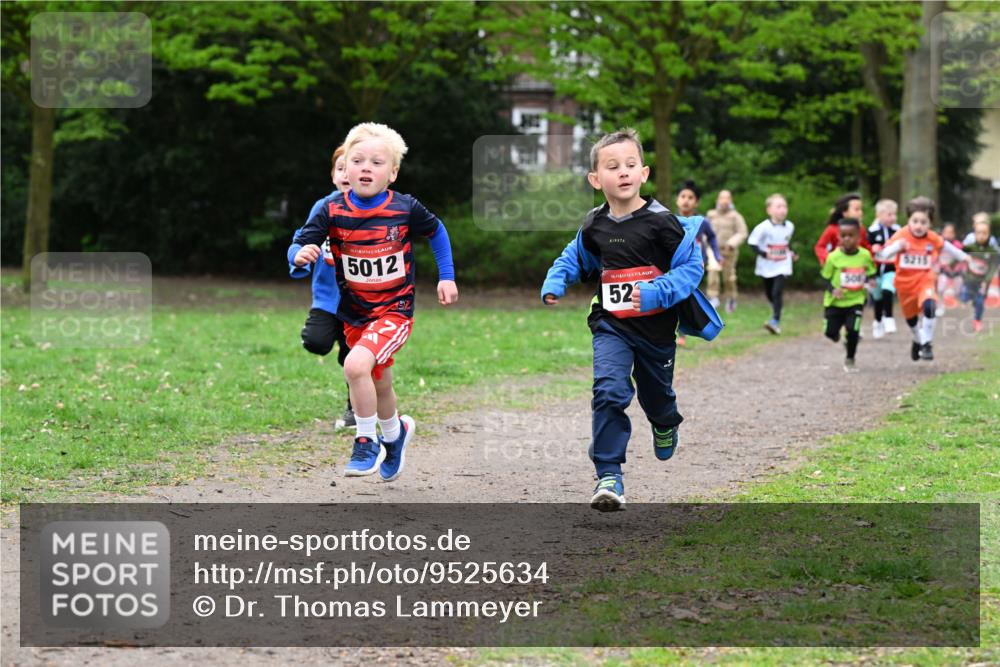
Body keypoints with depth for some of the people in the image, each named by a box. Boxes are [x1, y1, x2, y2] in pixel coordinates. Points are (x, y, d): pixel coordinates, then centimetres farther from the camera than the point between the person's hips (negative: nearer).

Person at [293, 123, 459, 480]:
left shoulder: (405, 208, -11)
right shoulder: (332, 210, -10)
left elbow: (437, 232, 8)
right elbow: (301, 244, -12)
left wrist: (446, 277, 8)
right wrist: (303, 255, -35)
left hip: (395, 311, -4)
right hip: (354, 314, 4)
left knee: (356, 364, -28)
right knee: (379, 385, 21)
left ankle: (367, 443, -8)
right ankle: (395, 433, 53)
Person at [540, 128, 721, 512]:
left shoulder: (661, 222, -16)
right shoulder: (594, 226, -3)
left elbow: (691, 266, -15)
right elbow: (574, 258, 16)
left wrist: (657, 293, -29)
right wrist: (554, 283, -2)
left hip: (656, 326, -1)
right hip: (611, 326, 1)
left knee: (656, 395, 20)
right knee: (609, 391, -21)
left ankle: (665, 426, 59)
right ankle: (608, 476, -16)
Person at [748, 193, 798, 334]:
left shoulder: (789, 226, -1)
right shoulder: (764, 227, -17)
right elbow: (752, 243, -13)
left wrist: (791, 253, 5)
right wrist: (765, 254, -21)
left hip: (782, 266, 1)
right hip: (767, 267, -1)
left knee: (777, 292, -15)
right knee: (769, 293, 13)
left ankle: (775, 320, -17)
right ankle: (776, 312, 40)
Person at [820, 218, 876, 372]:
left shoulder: (865, 255, -6)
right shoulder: (833, 257, -12)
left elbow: (872, 272, 9)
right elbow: (826, 278, -3)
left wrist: (871, 281, -13)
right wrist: (832, 290, -21)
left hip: (856, 301, 0)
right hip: (835, 302, 0)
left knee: (852, 330, -13)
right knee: (830, 332, 4)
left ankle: (850, 360, 11)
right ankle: (837, 334, 45)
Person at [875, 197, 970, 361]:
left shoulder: (933, 238, -9)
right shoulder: (901, 236, -18)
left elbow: (945, 246, 14)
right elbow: (883, 255, -27)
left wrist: (963, 257, 29)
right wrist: (897, 246, -47)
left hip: (925, 281, 0)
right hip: (905, 284, 0)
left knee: (929, 306, -30)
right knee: (911, 317, 20)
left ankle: (926, 344, -14)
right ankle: (918, 340, 53)